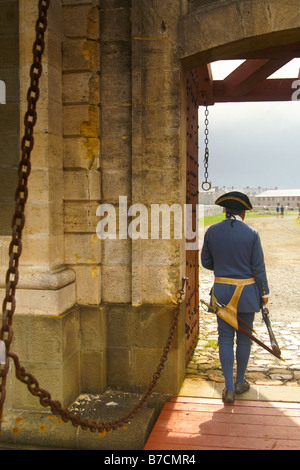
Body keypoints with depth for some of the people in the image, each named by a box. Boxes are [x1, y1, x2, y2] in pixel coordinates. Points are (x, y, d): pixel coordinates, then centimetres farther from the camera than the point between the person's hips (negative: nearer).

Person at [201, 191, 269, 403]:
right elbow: (258, 267, -6)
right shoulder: (251, 233, -10)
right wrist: (264, 292, 5)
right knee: (244, 337, 14)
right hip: (247, 291, -1)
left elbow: (206, 262, 4)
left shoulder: (212, 231, -4)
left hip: (222, 291, 1)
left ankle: (229, 388, 5)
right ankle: (240, 382, 29)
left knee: (225, 338, 7)